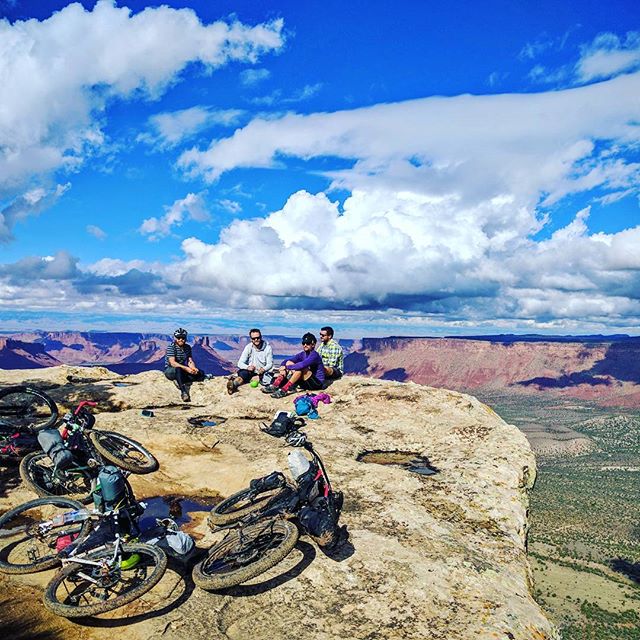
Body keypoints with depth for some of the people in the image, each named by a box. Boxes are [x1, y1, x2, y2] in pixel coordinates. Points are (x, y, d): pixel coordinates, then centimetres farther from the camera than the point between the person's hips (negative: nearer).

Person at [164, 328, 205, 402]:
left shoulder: (187, 348, 5)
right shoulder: (171, 347, -14)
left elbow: (190, 361, 1)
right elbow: (172, 363, -26)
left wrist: (194, 368, -23)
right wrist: (186, 368, -36)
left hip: (183, 371, 6)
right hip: (170, 371, -6)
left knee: (201, 373, -16)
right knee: (178, 369, -42)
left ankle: (179, 382, -10)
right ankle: (184, 393, -41)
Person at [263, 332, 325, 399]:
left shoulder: (314, 355, -17)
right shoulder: (302, 354, 5)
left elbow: (302, 365, -34)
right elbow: (286, 361, 2)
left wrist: (286, 367, -26)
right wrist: (282, 369, -19)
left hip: (317, 383, -8)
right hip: (306, 383, 8)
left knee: (300, 368, -31)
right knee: (289, 363, -2)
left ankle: (283, 390, -33)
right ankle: (275, 386, -15)